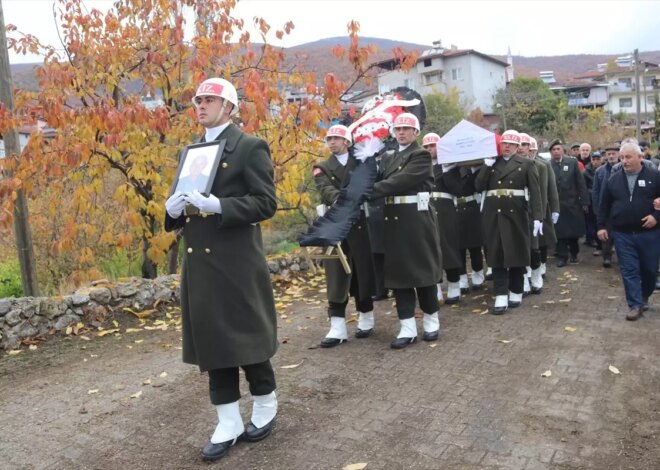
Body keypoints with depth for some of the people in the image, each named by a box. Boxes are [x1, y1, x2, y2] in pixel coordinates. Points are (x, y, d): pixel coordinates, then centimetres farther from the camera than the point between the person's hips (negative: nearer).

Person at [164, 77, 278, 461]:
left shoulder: (250, 147, -5)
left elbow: (267, 203, -13)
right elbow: (184, 206, 18)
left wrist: (216, 206, -24)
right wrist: (175, 208, -6)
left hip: (237, 263, -7)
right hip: (200, 264, 7)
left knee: (247, 339, 5)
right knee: (211, 342, 10)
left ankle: (266, 408, 29)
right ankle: (228, 423, 22)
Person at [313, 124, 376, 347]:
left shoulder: (361, 163, 14)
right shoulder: (322, 168, 9)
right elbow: (327, 191, -10)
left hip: (359, 223, 1)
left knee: (362, 271, 6)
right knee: (337, 275, -3)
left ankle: (366, 319, 21)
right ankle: (337, 327, -1)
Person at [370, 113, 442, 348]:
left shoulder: (421, 155, -5)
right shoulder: (388, 158, 18)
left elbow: (400, 181, -18)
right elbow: (379, 181, 6)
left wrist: (369, 190, -23)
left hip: (417, 219, -6)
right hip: (394, 220, 6)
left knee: (423, 268, 3)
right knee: (398, 271, 4)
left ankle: (431, 321, 19)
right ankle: (407, 328, 10)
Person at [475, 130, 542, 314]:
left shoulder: (526, 164, 3)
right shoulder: (490, 164, 10)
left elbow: (535, 192, -4)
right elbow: (479, 186, 1)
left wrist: (537, 217, -14)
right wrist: (486, 166, -7)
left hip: (516, 214, -1)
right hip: (493, 215, 2)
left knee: (517, 253, 7)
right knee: (496, 254, -1)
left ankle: (516, 293, 21)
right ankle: (501, 298, 1)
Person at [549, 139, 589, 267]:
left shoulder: (572, 162, 0)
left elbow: (581, 183, 0)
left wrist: (584, 201, -4)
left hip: (572, 203, 1)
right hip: (556, 204, -1)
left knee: (574, 230, 11)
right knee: (559, 232, 2)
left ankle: (574, 253, 31)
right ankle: (562, 256, 12)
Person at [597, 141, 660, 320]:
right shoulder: (614, 179, 6)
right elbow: (604, 205, 12)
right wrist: (601, 226, 7)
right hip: (622, 234, 2)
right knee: (629, 270, 0)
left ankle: (644, 297, 34)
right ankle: (636, 305, 5)